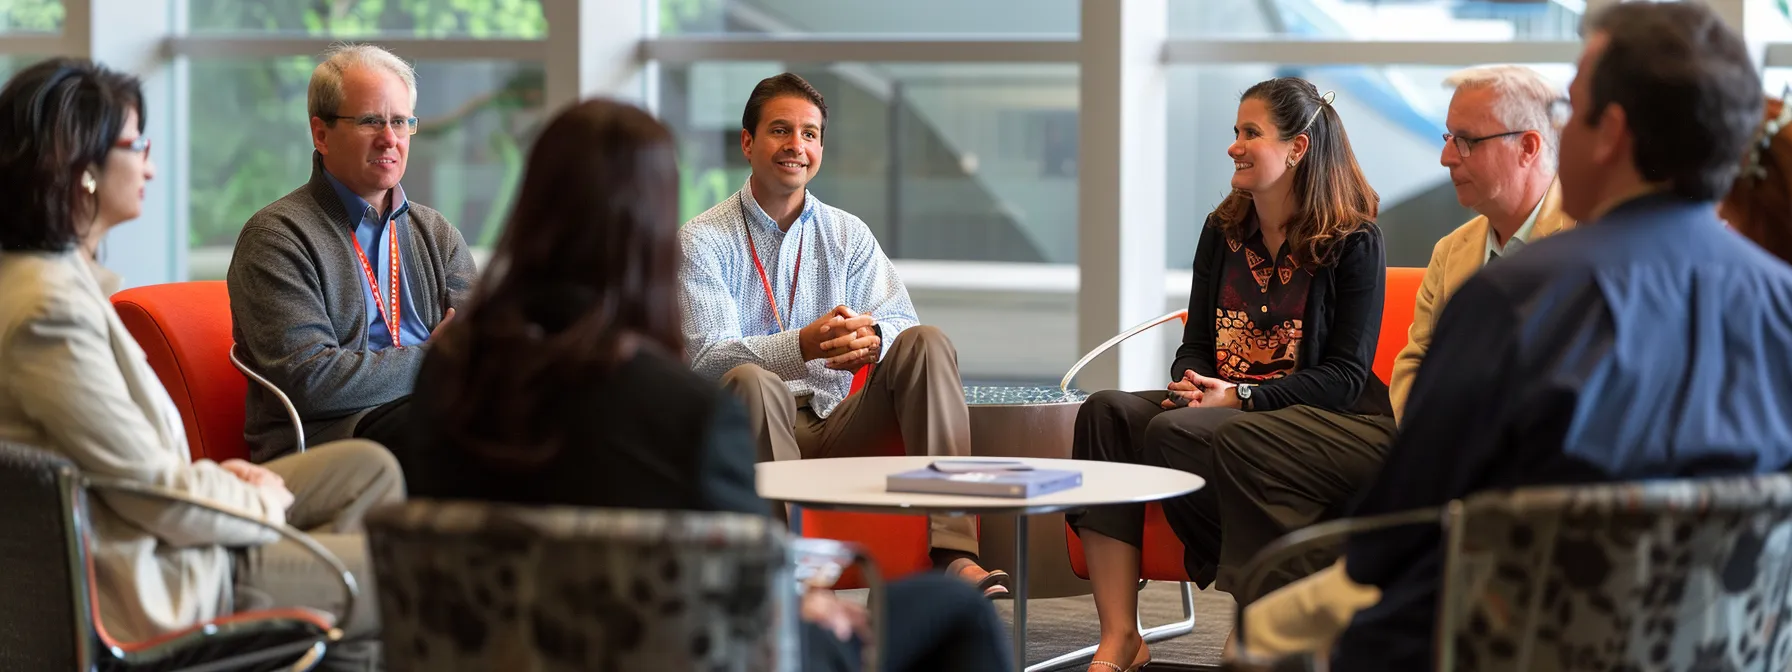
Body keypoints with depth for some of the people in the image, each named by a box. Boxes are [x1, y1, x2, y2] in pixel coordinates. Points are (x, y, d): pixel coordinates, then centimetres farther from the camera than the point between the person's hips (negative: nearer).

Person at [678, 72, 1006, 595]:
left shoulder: (848, 234, 13)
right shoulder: (703, 241, 0)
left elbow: (901, 321, 0)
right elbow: (706, 357, -14)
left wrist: (871, 339, -27)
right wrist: (803, 346, -32)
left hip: (835, 425, 4)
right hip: (748, 432, -4)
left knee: (926, 343, -17)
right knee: (750, 380, -36)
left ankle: (954, 555, -31)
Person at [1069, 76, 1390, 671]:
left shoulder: (1353, 242, -4)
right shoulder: (1223, 231, 15)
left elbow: (1346, 375, -9)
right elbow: (1196, 344, 17)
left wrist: (1242, 397, -19)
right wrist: (1192, 385, -8)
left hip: (1331, 421, -7)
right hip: (1226, 403, 7)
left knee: (1176, 434, -32)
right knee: (1107, 411, -22)